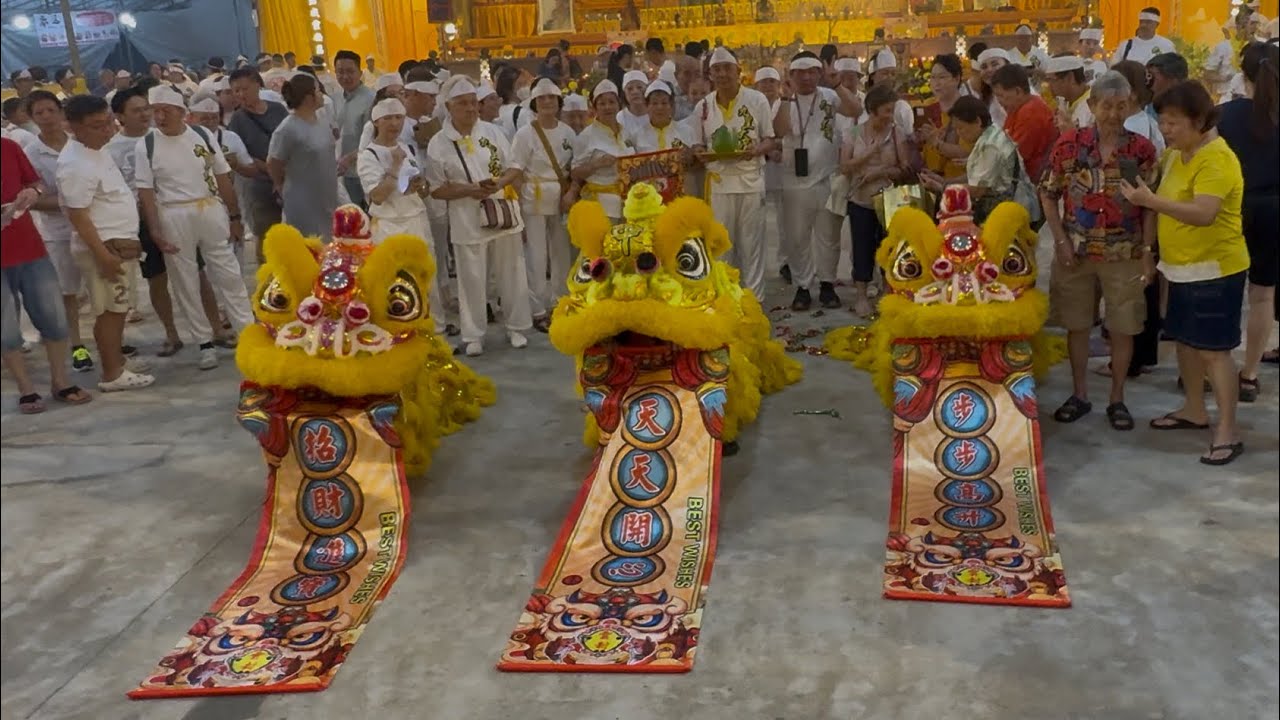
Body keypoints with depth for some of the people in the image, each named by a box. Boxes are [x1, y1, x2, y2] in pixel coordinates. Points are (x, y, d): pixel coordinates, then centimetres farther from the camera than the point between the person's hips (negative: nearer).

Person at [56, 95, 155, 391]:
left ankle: (117, 364, 26)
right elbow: (77, 215, -23)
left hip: (118, 243, 9)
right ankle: (112, 375, 6)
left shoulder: (95, 150, 9)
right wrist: (102, 254, -24)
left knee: (117, 309, 16)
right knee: (110, 310, -2)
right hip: (104, 247, -9)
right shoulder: (76, 164, -21)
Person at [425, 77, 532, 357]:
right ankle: (472, 335, 15)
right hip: (467, 220, -2)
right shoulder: (438, 144, -5)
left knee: (512, 273, 10)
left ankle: (516, 327, 24)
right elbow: (437, 189, -4)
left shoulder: (492, 132, 2)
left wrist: (497, 184, -15)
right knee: (472, 278, 3)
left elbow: (514, 169, 5)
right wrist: (469, 190, -18)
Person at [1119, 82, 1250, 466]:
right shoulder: (1177, 154, 9)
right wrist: (1146, 198, 3)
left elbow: (1204, 214, -32)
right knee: (1185, 340, 17)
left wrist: (1151, 200, -37)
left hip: (1214, 268, -9)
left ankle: (1228, 431, -1)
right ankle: (1195, 410, 32)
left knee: (1214, 349, -7)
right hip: (1183, 266, 9)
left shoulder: (1216, 159, -20)